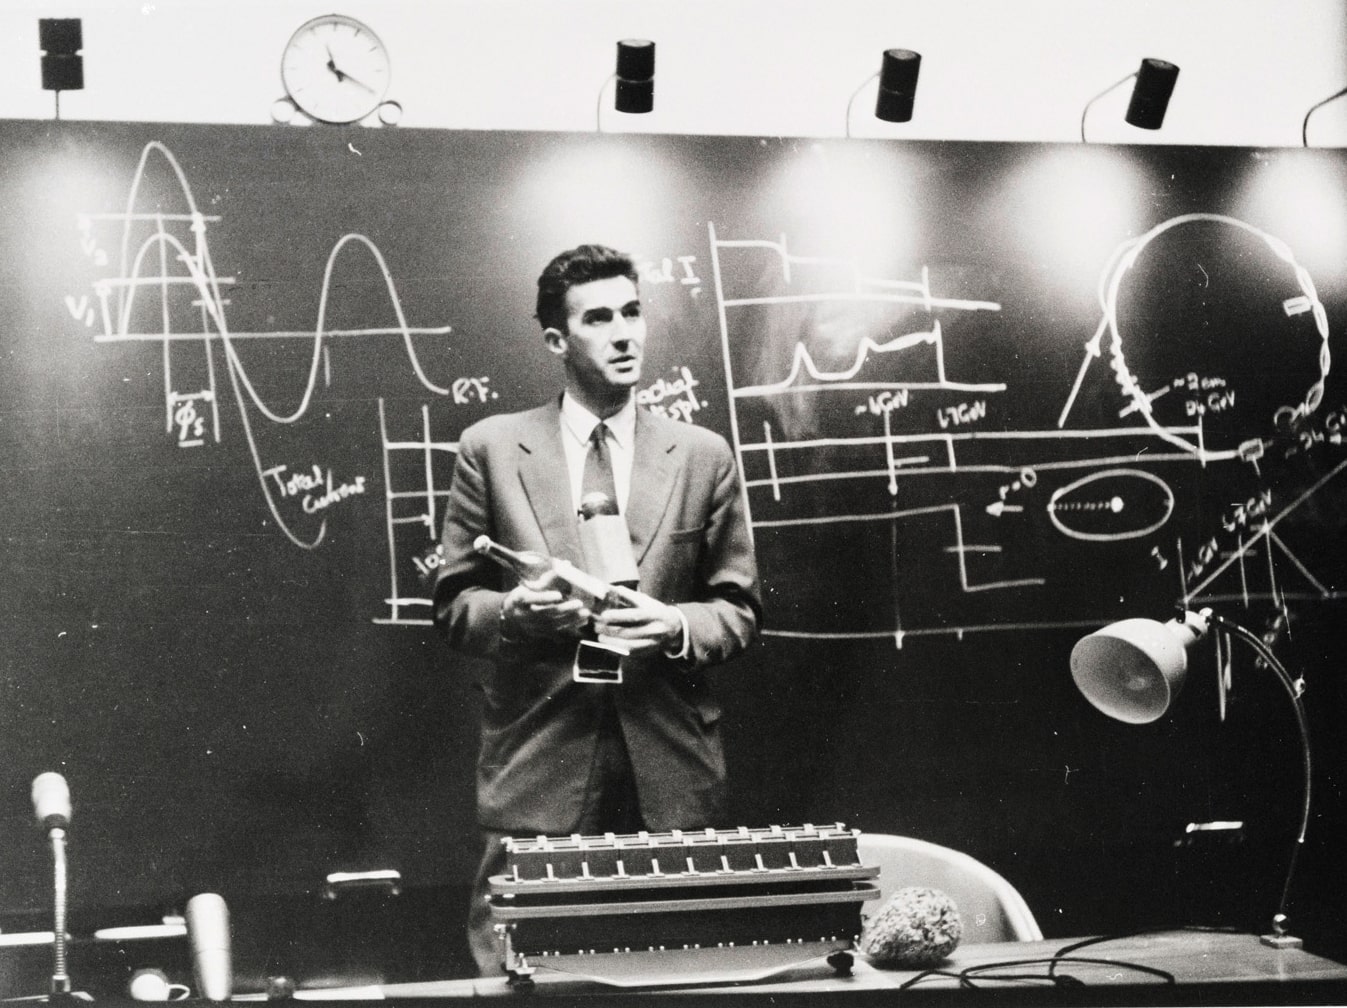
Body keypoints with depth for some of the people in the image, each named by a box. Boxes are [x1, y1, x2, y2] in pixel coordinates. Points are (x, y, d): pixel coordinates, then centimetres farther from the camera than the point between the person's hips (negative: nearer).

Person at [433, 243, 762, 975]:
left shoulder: (702, 457, 9)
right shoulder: (492, 448, 5)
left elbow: (739, 609, 11)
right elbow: (453, 604, 7)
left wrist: (677, 627, -10)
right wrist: (513, 611, -14)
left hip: (669, 771, 1)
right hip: (536, 766, -1)